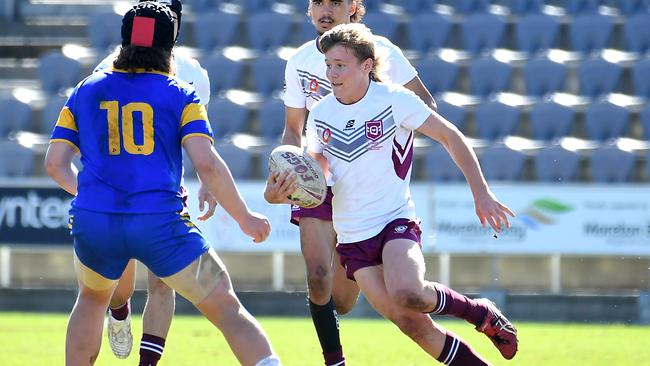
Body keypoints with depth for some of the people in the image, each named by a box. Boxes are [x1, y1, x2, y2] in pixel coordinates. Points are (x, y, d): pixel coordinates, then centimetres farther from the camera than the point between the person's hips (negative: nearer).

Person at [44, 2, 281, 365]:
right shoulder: (181, 95, 5)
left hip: (93, 224, 3)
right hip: (160, 223, -3)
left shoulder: (85, 92, 14)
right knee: (229, 311, -2)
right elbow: (207, 163, -7)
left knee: (92, 297, 33)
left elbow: (55, 163, 14)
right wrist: (245, 217, 2)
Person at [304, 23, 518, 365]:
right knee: (410, 322, -11)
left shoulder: (394, 100, -8)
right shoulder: (320, 115, 4)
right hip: (352, 237, 4)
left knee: (407, 294, -31)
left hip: (396, 220, -4)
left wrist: (481, 193, -2)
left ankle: (481, 313, -5)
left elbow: (450, 136, 0)